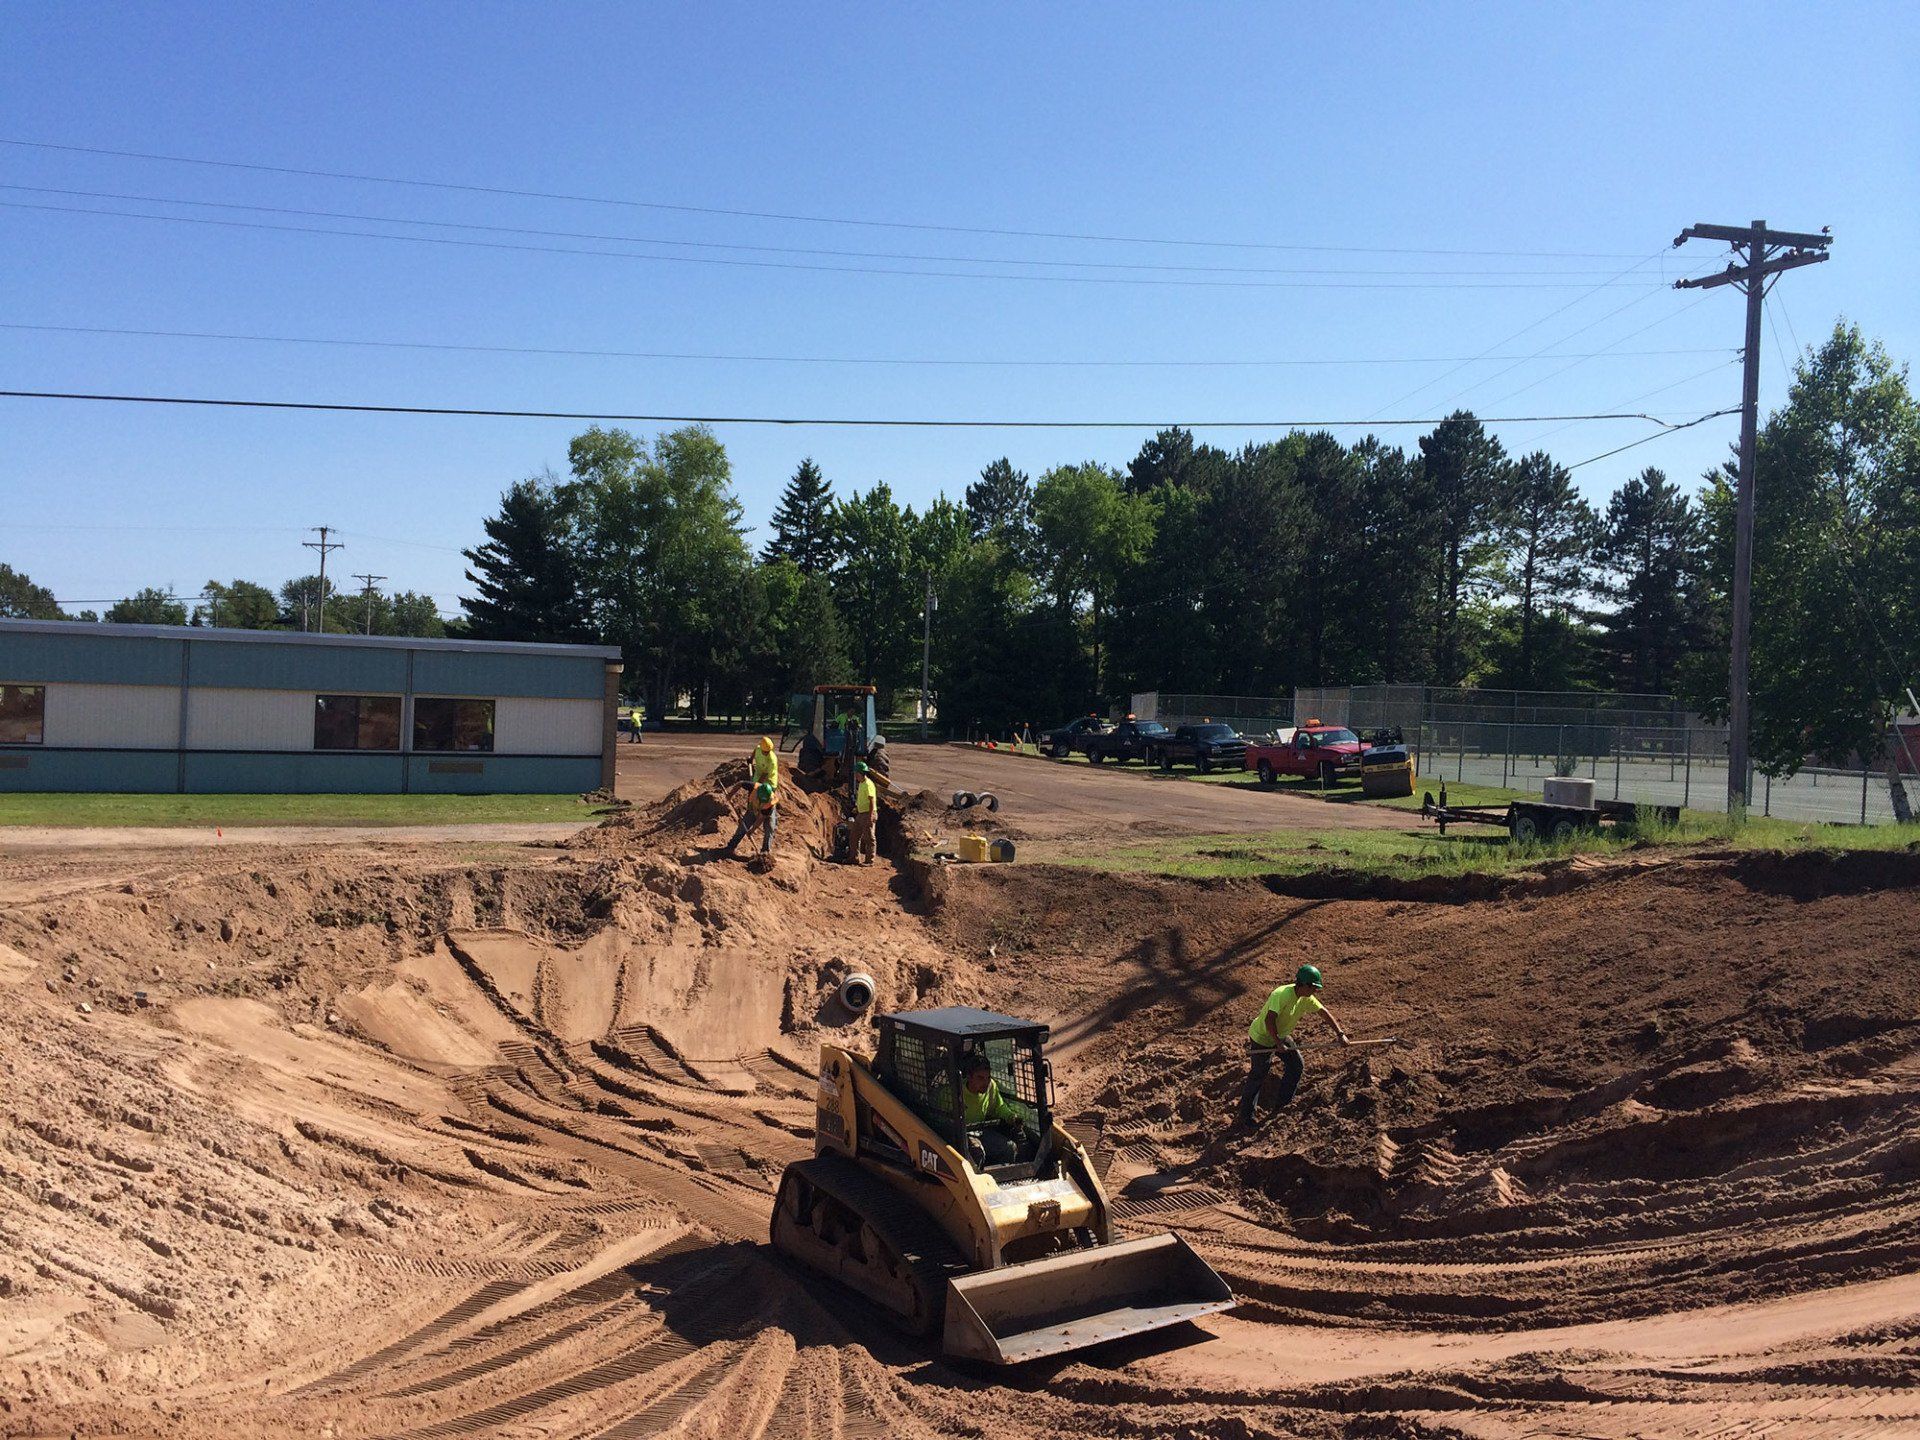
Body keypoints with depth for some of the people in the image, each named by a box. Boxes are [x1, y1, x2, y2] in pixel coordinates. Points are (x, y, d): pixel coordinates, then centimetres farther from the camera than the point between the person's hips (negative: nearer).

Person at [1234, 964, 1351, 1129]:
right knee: (1258, 1076, -6)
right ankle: (1245, 1116, 4)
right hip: (1262, 1036, -8)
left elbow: (1325, 1012, 0)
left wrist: (1340, 1034, -5)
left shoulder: (1306, 997, -8)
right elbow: (1269, 1020, -41)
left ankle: (1285, 1102, 27)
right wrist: (1278, 1043, -37)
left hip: (1281, 1035, 8)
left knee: (1296, 1066, 8)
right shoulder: (1282, 995, -34)